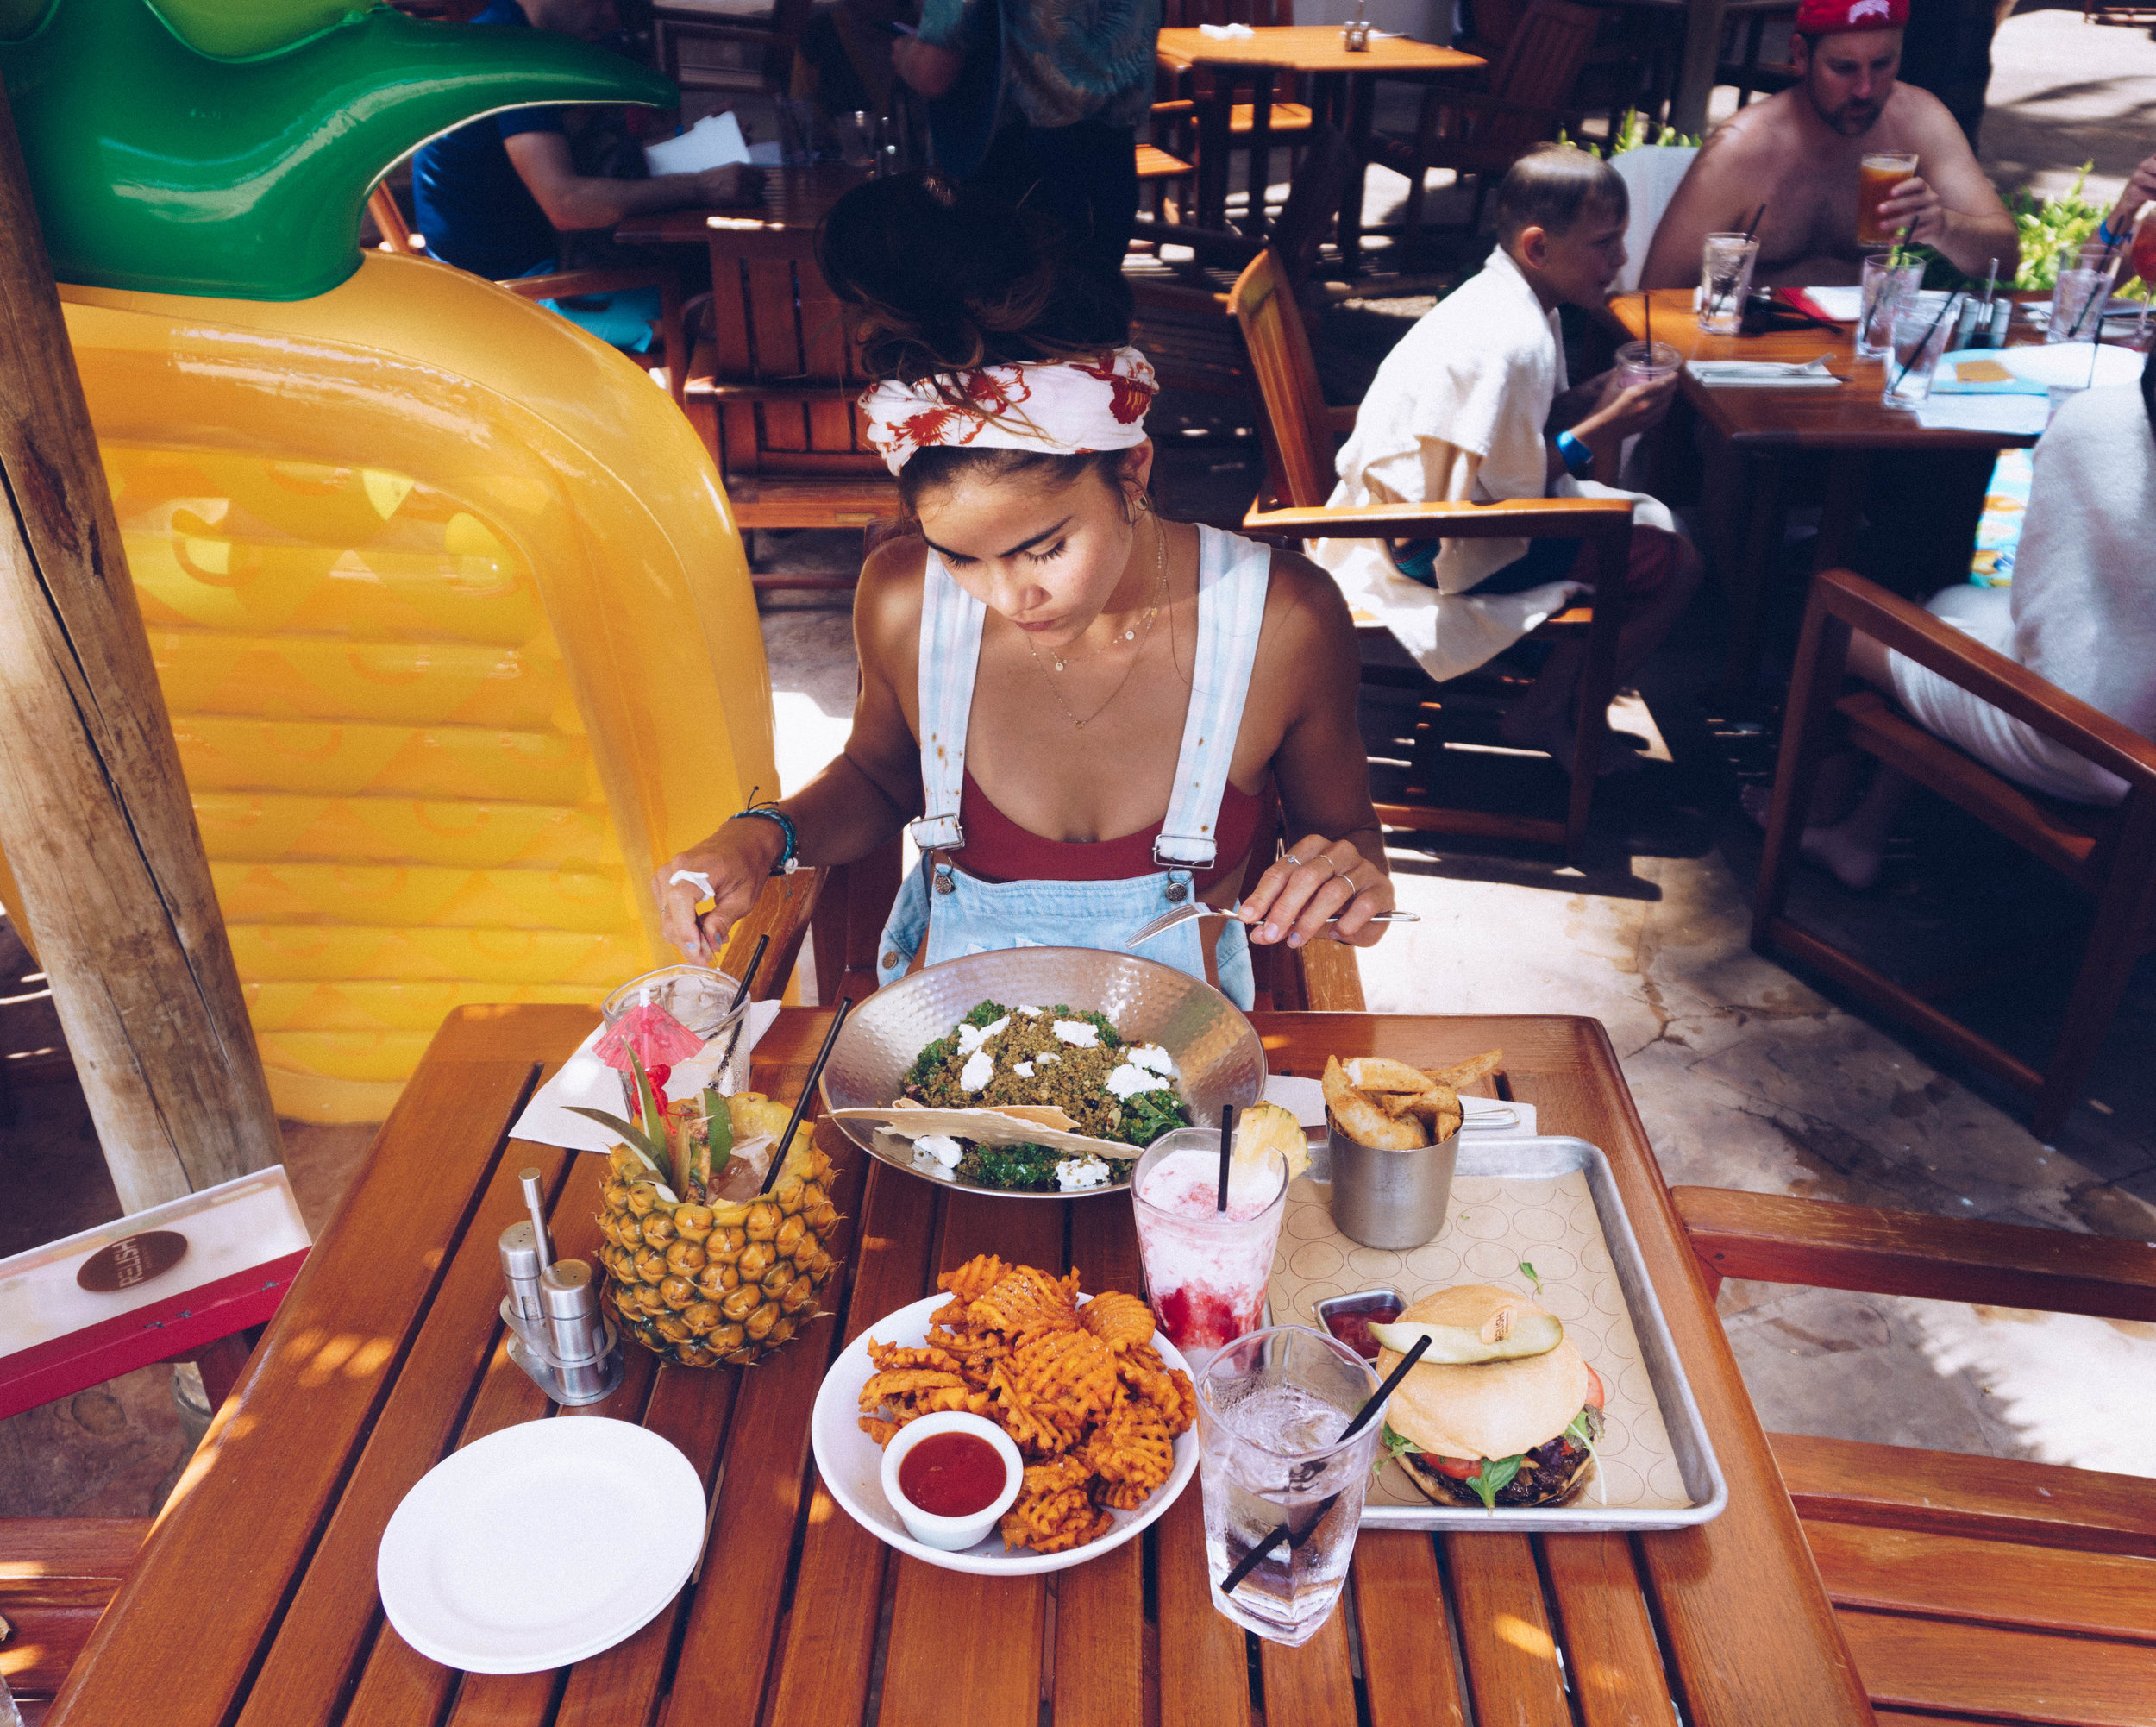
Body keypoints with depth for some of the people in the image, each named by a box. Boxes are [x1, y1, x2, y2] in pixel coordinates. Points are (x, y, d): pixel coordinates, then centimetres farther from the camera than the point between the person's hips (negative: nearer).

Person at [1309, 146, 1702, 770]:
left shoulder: (1506, 299, 5)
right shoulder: (1511, 343, -27)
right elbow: (1497, 496, -26)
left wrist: (1596, 393, -3)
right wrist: (1599, 431, -21)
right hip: (1432, 548, -11)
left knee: (1655, 520, 20)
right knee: (1674, 565, -10)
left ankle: (1558, 692, 27)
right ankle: (1543, 718, 6)